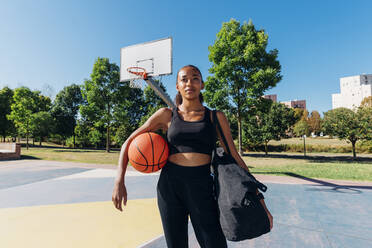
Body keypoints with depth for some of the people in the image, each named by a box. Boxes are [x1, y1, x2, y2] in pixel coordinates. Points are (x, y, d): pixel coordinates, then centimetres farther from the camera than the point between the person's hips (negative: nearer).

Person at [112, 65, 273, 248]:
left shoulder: (216, 117, 4)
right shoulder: (166, 115, 5)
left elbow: (234, 158, 5)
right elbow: (129, 142, 8)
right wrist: (119, 181, -3)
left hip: (202, 188, 0)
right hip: (170, 186, 1)